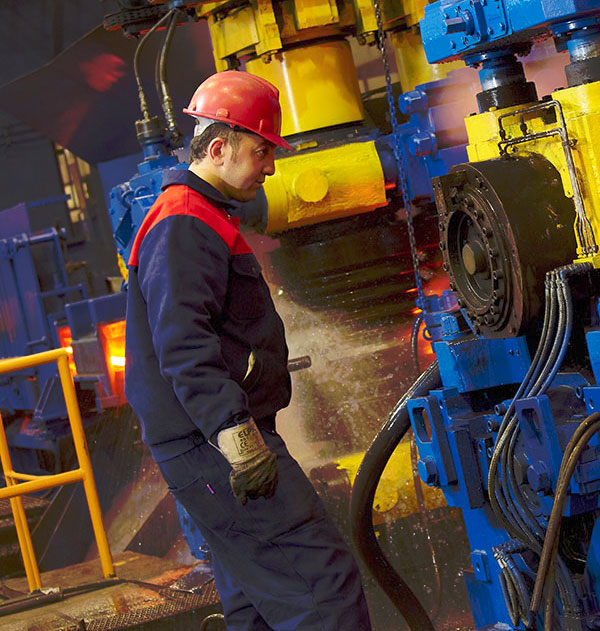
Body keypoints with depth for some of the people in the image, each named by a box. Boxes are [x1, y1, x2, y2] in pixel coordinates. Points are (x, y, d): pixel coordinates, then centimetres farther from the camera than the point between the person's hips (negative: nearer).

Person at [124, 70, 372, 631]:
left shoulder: (204, 220, 23)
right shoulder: (184, 225, -13)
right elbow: (183, 344, -26)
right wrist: (236, 435, -35)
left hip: (220, 442, 11)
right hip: (212, 447, -11)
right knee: (324, 582, -15)